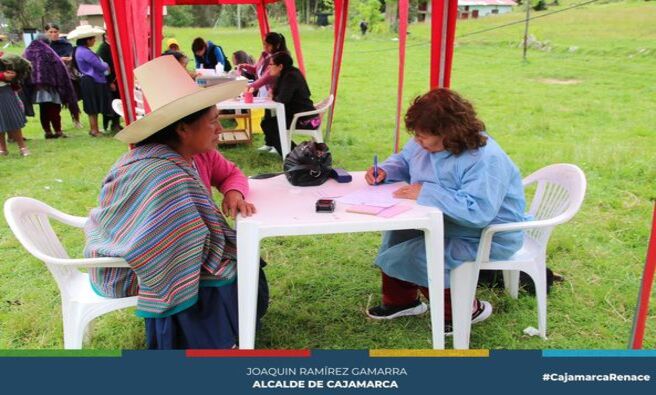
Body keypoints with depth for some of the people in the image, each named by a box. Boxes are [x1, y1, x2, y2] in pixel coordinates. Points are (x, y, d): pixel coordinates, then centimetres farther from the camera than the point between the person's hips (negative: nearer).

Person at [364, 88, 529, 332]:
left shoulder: (484, 160, -31)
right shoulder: (426, 143, -4)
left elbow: (477, 212, -41)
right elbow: (404, 160, 16)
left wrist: (426, 193, -37)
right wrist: (385, 171, -7)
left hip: (488, 237, -9)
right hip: (443, 222, 9)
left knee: (412, 257, -23)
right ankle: (399, 301, 22)